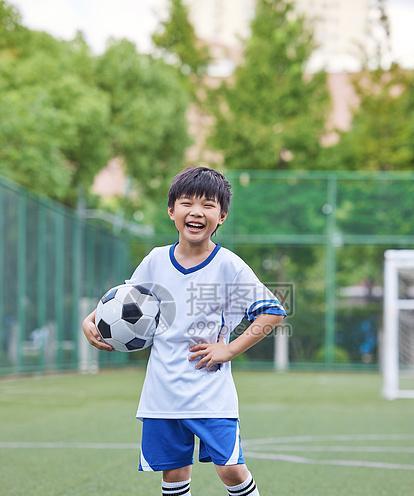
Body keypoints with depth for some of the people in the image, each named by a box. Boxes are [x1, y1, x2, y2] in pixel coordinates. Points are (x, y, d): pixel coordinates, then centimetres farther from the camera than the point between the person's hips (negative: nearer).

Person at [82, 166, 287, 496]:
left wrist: (230, 349, -11)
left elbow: (273, 311, -6)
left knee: (230, 468, -10)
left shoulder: (229, 265, -7)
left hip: (211, 390, -3)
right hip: (163, 391, 4)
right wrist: (91, 320, 2)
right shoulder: (156, 261, 4)